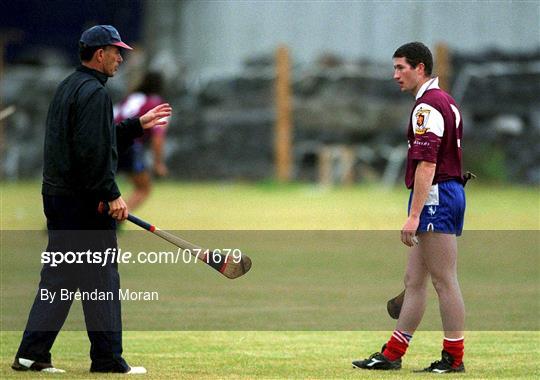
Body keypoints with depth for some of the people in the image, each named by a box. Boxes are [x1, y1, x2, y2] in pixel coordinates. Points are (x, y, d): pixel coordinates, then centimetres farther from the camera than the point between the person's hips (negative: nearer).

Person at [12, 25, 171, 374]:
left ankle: (32, 354, 6)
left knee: (57, 275, 10)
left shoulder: (67, 88, 18)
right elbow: (93, 151, -22)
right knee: (101, 276, -3)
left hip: (57, 196, 10)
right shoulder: (93, 92, -14)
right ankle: (107, 359, 0)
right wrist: (112, 195, -19)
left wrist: (138, 125, 26)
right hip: (84, 201, -10)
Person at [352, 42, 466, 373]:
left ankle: (454, 358, -2)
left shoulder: (428, 105, -14)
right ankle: (392, 354, 15)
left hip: (435, 197, -11)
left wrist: (414, 215, -23)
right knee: (414, 280, 12)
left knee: (445, 282, -6)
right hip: (451, 193, 11)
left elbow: (426, 165, -21)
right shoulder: (445, 101, 18)